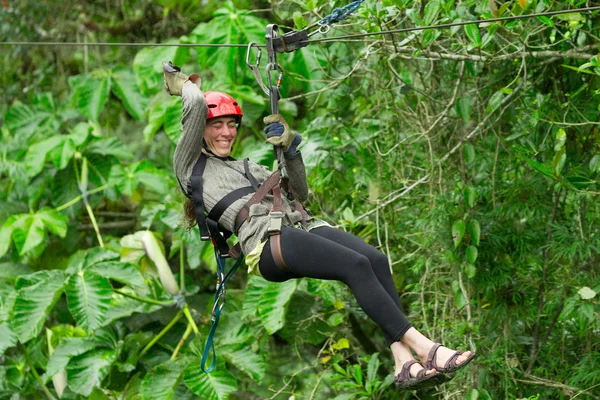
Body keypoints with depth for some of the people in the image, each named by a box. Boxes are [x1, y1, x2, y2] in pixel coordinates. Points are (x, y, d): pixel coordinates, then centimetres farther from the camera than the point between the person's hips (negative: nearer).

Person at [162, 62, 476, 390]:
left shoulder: (245, 166, 35)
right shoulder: (191, 166, 15)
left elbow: (299, 194, 32)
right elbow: (197, 105, 3)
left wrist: (290, 150, 23)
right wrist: (184, 85, 23)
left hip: (302, 224, 7)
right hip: (265, 239, -7)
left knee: (376, 259, -22)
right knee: (357, 265, -28)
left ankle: (404, 362, -31)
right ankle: (422, 347, -29)